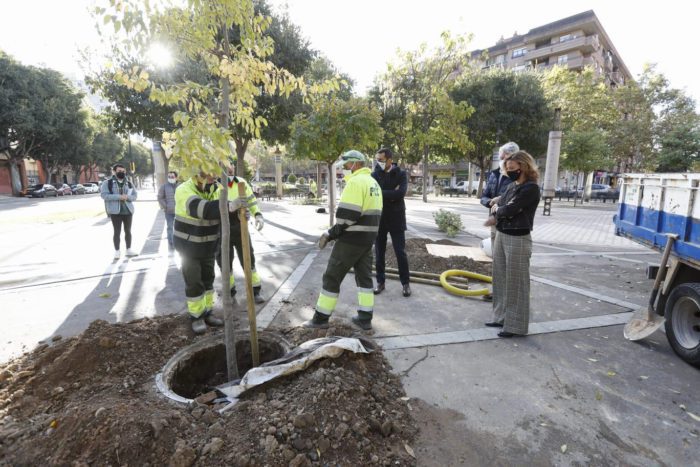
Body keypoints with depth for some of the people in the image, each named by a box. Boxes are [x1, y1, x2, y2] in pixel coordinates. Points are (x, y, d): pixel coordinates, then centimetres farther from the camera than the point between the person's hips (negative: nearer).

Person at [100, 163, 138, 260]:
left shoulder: (129, 183, 11)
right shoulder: (107, 183, -1)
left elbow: (135, 195, 6)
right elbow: (104, 195, -12)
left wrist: (127, 197, -15)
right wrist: (119, 197, -22)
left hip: (128, 210, 4)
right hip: (115, 211, -3)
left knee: (128, 231, 9)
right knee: (117, 232, 0)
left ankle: (129, 250, 19)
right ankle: (117, 251, 9)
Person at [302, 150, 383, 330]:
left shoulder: (355, 182, -15)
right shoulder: (373, 182, 16)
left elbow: (347, 215, -23)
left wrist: (330, 234, -12)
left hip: (351, 239, -9)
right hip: (368, 238, 9)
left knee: (332, 277, 2)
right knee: (364, 276, 14)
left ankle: (321, 318, 12)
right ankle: (365, 318, 21)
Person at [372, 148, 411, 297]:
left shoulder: (401, 174, -3)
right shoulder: (374, 175, 3)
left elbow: (400, 193, -18)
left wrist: (381, 193, -15)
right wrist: (390, 195, -18)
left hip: (396, 218, -2)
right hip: (379, 218, 2)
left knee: (400, 252, 3)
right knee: (379, 253, 8)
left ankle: (405, 283, 17)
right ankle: (380, 281, 21)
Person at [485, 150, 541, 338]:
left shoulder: (531, 188, -13)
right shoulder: (512, 186, 13)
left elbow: (509, 210, -19)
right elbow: (498, 208, 12)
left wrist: (497, 210, 0)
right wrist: (497, 211, -9)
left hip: (518, 239, -8)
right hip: (501, 235, 8)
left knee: (516, 283, 1)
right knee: (501, 279, 14)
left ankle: (516, 325, 12)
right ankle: (502, 317, 28)